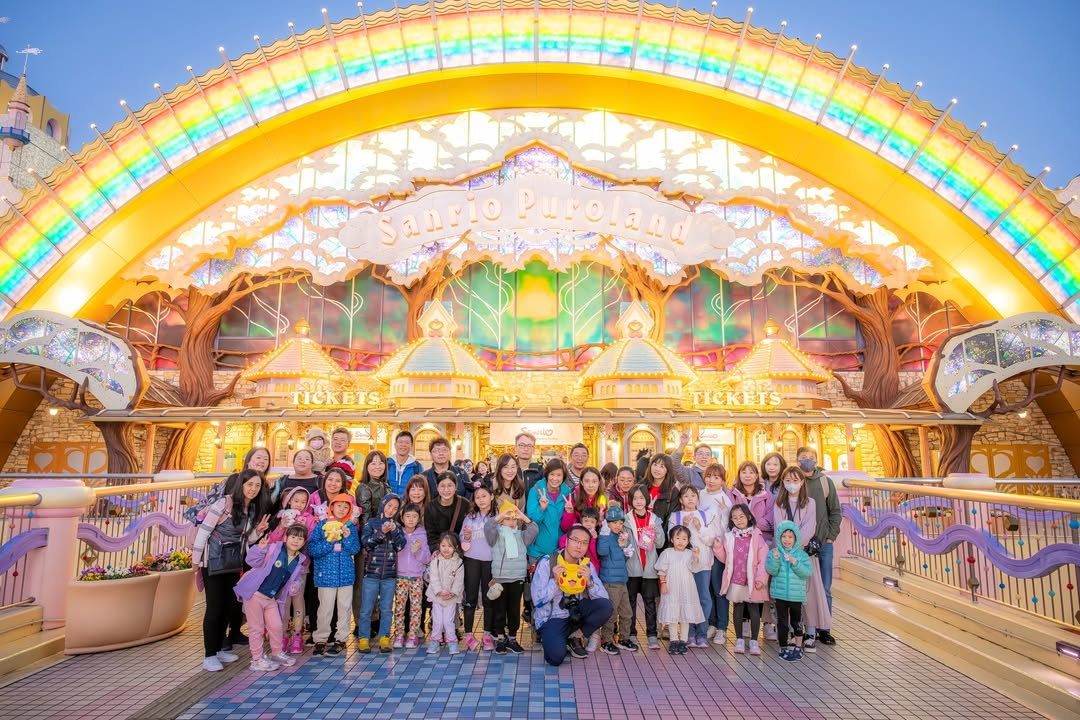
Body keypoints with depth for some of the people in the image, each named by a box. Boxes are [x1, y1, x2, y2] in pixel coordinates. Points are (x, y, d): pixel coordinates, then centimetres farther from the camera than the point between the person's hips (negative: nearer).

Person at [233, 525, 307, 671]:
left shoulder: (300, 561, 2)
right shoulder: (273, 549, -13)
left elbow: (297, 580, 13)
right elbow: (252, 561, -16)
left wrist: (296, 588, -9)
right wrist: (260, 549, -34)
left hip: (271, 598, 5)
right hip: (254, 593, -5)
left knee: (276, 626, 11)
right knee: (257, 628, 3)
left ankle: (277, 653, 33)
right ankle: (257, 660, 16)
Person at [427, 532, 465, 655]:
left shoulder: (459, 563, -3)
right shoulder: (435, 561, -4)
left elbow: (459, 580, -5)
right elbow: (434, 578, -10)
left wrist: (453, 592, -17)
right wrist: (440, 591, -20)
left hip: (452, 597, 0)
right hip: (437, 596, 0)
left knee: (448, 621, -2)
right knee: (437, 620, 3)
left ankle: (452, 642, 14)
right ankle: (435, 641, 20)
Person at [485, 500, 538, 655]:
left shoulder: (521, 535, 7)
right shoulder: (496, 535, 0)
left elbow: (533, 531, -10)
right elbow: (488, 528, -19)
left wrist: (525, 518, -22)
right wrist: (500, 515, -28)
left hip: (518, 578, 2)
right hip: (499, 579, -2)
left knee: (514, 609, 8)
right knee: (499, 609, 5)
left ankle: (512, 638, 19)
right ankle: (500, 638, 18)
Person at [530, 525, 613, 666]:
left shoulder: (587, 565, -1)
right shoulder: (547, 563, -14)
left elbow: (604, 599, -7)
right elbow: (538, 601, -17)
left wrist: (589, 582, -24)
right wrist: (555, 581, -29)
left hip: (576, 614, 4)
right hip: (551, 618, -4)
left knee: (605, 606, -20)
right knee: (556, 656, -30)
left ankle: (574, 638, 0)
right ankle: (550, 639, 7)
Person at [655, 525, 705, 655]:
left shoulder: (690, 553, 2)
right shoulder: (667, 553, 0)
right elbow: (662, 570, 1)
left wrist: (696, 557, -24)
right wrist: (663, 583, -6)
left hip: (686, 588, 1)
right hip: (671, 588, -1)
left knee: (686, 614, 7)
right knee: (672, 614, 2)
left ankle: (683, 640, 17)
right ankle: (673, 640, 11)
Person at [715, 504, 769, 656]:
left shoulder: (756, 536, -5)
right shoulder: (729, 537, 4)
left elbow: (764, 559, -7)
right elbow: (724, 558, 9)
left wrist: (761, 578, -12)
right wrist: (718, 547, -7)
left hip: (753, 581, -2)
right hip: (735, 581, 3)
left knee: (754, 610, 5)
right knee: (738, 609, 11)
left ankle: (754, 641, 16)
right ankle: (739, 640, 22)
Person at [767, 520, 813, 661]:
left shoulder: (801, 554, -1)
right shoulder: (774, 552, -3)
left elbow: (808, 572, -10)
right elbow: (771, 570, -13)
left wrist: (796, 564, -24)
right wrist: (775, 559, -29)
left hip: (796, 595, 0)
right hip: (780, 594, 0)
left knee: (796, 622, 11)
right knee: (782, 622, 8)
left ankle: (798, 647, 26)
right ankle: (784, 648, 20)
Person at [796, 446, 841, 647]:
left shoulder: (826, 482, 4)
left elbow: (835, 512, 7)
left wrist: (831, 536, 0)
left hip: (824, 543, 2)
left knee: (825, 589, 8)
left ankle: (824, 629, 20)